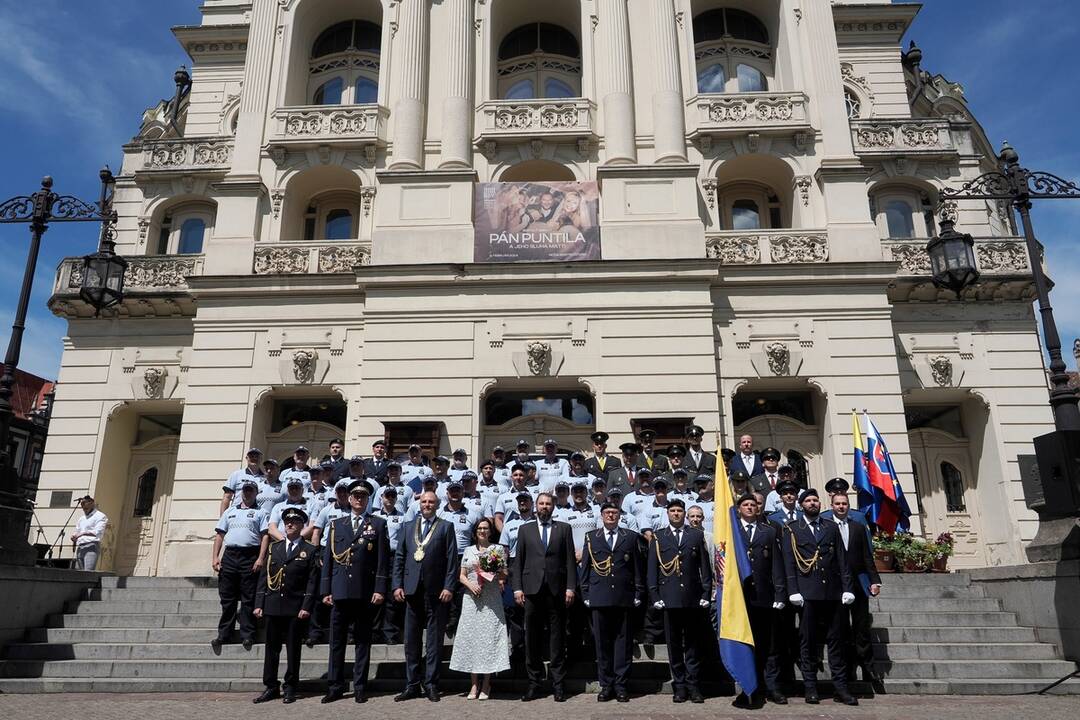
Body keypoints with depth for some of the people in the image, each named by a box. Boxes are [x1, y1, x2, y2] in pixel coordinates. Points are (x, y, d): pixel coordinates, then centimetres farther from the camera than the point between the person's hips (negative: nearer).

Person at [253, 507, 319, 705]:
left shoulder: (310, 551, 0)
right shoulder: (274, 548, 12)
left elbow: (312, 582, -5)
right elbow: (264, 577, 9)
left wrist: (306, 607, -13)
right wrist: (259, 604, 2)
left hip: (296, 608, -3)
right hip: (273, 606, 3)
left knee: (293, 649, 4)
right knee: (271, 647, 8)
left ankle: (290, 688, 15)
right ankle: (271, 687, 18)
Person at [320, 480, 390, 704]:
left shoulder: (378, 524, 5)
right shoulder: (337, 524, 12)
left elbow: (383, 560, 0)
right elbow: (328, 559, 10)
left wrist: (380, 589, -8)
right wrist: (326, 590, 4)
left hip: (365, 592, -2)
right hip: (340, 591, 2)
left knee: (363, 641, 5)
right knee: (336, 641, 6)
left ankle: (359, 688, 14)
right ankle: (335, 687, 15)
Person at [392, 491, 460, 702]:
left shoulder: (446, 526, 3)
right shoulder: (408, 526, 13)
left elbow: (452, 559, -2)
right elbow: (399, 557, 11)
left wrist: (449, 587, -10)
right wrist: (397, 585, 2)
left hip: (436, 590, -3)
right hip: (412, 589, 3)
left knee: (434, 640, 4)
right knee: (411, 639, 8)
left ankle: (431, 684, 12)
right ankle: (412, 685, 18)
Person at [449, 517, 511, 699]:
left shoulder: (498, 549, 8)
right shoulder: (469, 550, 13)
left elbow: (504, 574, 8)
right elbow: (461, 575, 10)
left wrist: (499, 577, -13)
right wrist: (470, 585, -8)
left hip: (492, 599, -2)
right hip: (472, 599, 2)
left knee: (489, 637, -5)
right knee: (471, 637, 0)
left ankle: (486, 684, 4)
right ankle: (474, 684, 8)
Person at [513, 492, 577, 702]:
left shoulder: (564, 529, 10)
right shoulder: (525, 529, 12)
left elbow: (570, 560, 5)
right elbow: (518, 561, 8)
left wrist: (570, 587, -4)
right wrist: (517, 588, -1)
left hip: (556, 590, -1)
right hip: (532, 590, 1)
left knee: (557, 638, 3)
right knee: (532, 639, 4)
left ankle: (557, 683, 10)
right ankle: (534, 682, 14)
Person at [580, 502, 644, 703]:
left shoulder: (631, 537, 9)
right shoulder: (591, 537, 11)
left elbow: (638, 568, 7)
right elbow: (585, 568, 10)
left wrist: (638, 594, 2)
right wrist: (585, 594, 4)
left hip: (624, 597, 0)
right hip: (599, 598, 1)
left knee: (623, 641, 2)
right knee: (602, 642, 4)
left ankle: (620, 685, 11)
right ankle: (606, 685, 14)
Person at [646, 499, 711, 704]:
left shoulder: (697, 535, 10)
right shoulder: (657, 537, 8)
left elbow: (705, 567, 8)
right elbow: (652, 569, 6)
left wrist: (706, 594, 1)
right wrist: (655, 595, -2)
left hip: (693, 598, 0)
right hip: (669, 598, 0)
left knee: (692, 643, 5)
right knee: (674, 644, 4)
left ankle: (692, 685, 12)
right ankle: (679, 685, 12)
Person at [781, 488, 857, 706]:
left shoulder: (832, 527, 15)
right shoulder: (792, 529, 7)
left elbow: (842, 560, 10)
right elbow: (789, 563, 1)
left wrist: (847, 588, 0)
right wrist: (793, 591, -8)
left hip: (833, 591, 2)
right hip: (807, 592, -2)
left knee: (836, 639, 5)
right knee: (807, 641, 2)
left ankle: (840, 687, 11)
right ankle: (810, 687, 9)